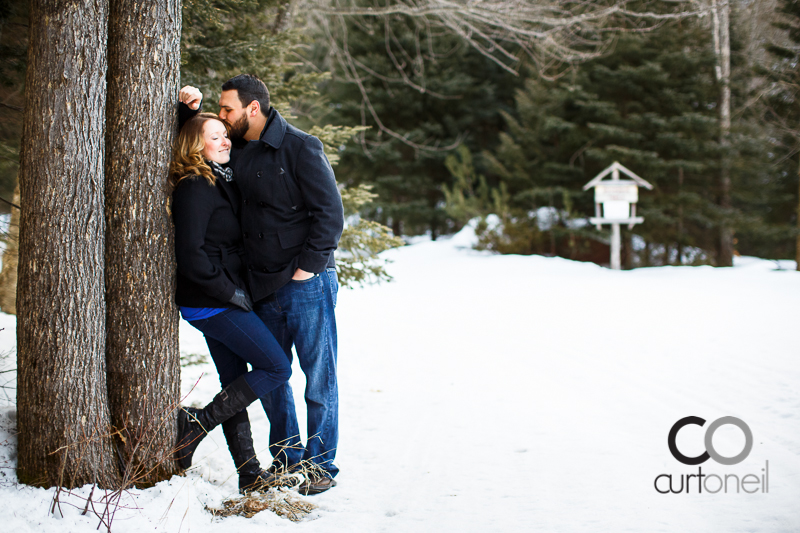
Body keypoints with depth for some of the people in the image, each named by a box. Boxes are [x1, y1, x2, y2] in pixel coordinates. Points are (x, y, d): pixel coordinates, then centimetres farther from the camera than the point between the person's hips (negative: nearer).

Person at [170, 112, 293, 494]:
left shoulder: (222, 181, 14)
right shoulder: (195, 187, -15)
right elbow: (190, 255, -21)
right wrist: (231, 292, -16)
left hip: (220, 302, 9)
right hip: (211, 303, -9)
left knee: (236, 383, 10)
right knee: (276, 368, -6)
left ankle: (249, 474, 15)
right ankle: (197, 423, -5)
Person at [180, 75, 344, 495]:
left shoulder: (300, 148, -10)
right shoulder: (235, 151, 9)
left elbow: (331, 213, -12)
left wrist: (307, 268, -14)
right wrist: (192, 111, 8)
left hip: (307, 286, -6)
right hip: (263, 288, 7)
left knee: (319, 378, 1)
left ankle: (322, 465, 10)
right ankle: (287, 455, 27)